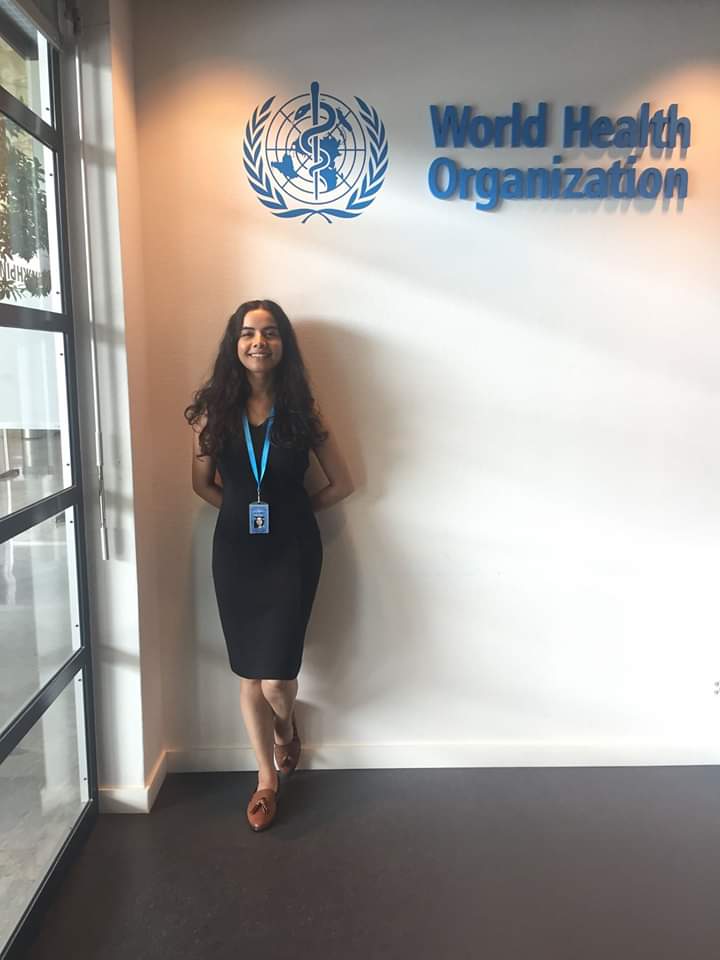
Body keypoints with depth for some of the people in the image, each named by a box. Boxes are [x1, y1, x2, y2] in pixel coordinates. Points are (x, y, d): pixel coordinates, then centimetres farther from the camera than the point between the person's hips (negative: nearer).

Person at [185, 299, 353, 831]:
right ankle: (267, 778, 34)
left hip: (292, 551, -2)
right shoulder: (213, 408, -2)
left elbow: (343, 483, 2)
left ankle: (286, 726, 35)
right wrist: (243, 509, 4)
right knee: (249, 677, 10)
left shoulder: (303, 408, -5)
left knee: (276, 678, -4)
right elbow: (202, 482, 11)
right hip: (236, 552, 2)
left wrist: (293, 510, 6)